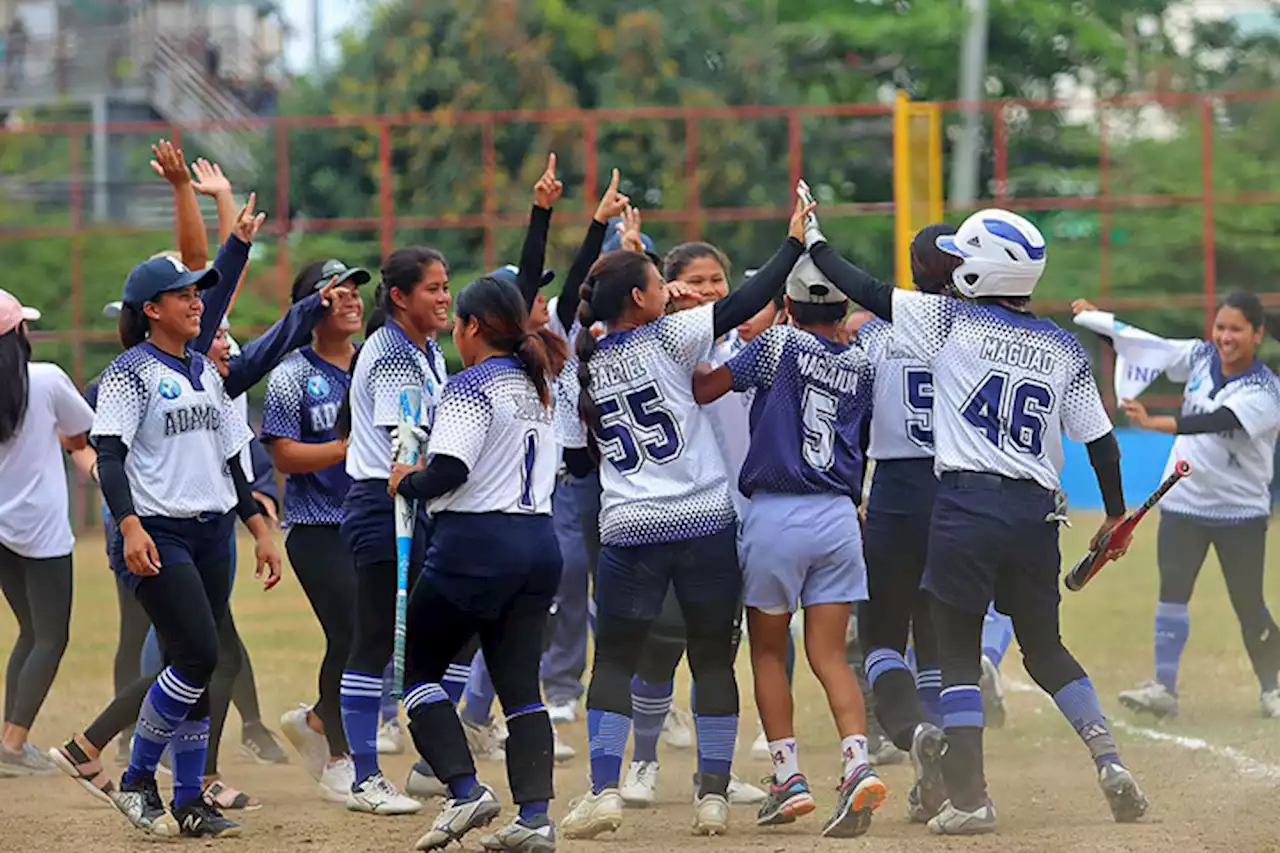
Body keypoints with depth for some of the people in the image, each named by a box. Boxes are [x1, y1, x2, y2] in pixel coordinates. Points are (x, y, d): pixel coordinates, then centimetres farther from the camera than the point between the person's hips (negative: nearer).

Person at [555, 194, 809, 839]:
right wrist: (795, 240, -3)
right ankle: (713, 796, 7)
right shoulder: (667, 339, -6)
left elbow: (576, 460, 10)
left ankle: (604, 791, -4)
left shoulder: (579, 371, 5)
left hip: (628, 533, 2)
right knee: (712, 657, 8)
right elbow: (747, 302, -9)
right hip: (705, 524, -2)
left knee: (614, 659, 9)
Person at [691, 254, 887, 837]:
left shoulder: (779, 345, -4)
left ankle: (788, 779, 7)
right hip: (839, 515, 3)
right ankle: (858, 765, -16)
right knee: (829, 655, 5)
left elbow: (702, 390, -7)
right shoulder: (861, 367, 8)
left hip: (775, 514, -3)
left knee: (768, 651, 12)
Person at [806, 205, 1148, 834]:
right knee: (1043, 645, 18)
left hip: (967, 504, -4)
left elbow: (867, 292, 2)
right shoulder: (1065, 349, 8)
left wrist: (814, 243, 17)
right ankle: (1107, 756, 3)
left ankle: (967, 796, -2)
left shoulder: (950, 321, -2)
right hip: (1037, 511, 4)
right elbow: (1100, 441, 8)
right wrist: (1116, 516, 21)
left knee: (958, 647, 3)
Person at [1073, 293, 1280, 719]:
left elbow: (1214, 422, -34)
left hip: (1240, 512, -4)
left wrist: (1152, 422, -46)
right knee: (1172, 592, -5)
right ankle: (1163, 688, -6)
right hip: (1184, 503, 4)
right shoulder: (1201, 356, -1)